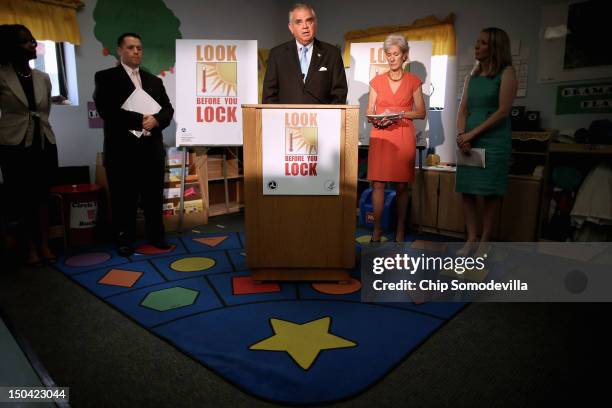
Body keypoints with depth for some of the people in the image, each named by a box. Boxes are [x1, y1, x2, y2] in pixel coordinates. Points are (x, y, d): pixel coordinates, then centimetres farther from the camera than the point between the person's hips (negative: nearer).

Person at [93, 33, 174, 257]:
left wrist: (155, 120, -13)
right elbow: (106, 110, -12)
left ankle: (156, 236, 23)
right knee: (124, 199, 4)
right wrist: (140, 120, -18)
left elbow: (168, 109, 8)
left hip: (152, 149, 4)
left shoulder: (154, 80, 18)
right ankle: (124, 240, 18)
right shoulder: (106, 77, 2)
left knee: (154, 197, 9)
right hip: (122, 150, -4)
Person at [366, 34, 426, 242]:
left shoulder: (413, 81, 8)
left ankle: (400, 229, 12)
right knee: (377, 183, -5)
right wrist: (376, 121, -11)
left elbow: (421, 113, 6)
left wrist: (399, 113, -10)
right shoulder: (377, 81, 12)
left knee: (402, 185, 1)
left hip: (403, 137, -1)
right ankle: (377, 228, 5)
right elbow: (369, 113, 11)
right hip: (380, 136, 1)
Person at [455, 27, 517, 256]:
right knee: (466, 190, 2)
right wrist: (461, 135, -7)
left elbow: (503, 110, -9)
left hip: (494, 141, -5)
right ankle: (471, 239, 11)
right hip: (469, 141, 5)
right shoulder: (472, 76, 16)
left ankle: (484, 242, 5)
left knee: (490, 193, -3)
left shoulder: (506, 73, 0)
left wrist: (472, 134, -12)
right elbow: (463, 110, 10)